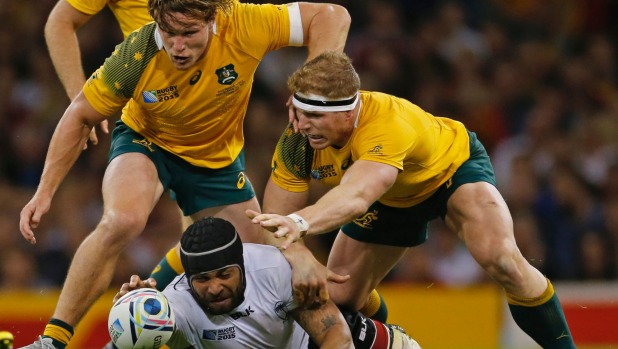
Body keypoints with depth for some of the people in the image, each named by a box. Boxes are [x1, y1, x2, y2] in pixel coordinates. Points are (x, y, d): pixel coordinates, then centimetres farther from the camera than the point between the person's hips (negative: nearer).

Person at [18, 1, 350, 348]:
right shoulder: (135, 57, -31)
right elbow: (80, 117, -16)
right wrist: (45, 192, -17)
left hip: (219, 159, 3)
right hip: (147, 142, -3)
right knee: (121, 221, -33)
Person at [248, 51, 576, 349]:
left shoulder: (388, 123, -45)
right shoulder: (297, 142, -28)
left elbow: (357, 196, -63)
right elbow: (274, 223, -22)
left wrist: (300, 222, -81)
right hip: (390, 198, 6)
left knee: (500, 259, -31)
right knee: (338, 298, 1)